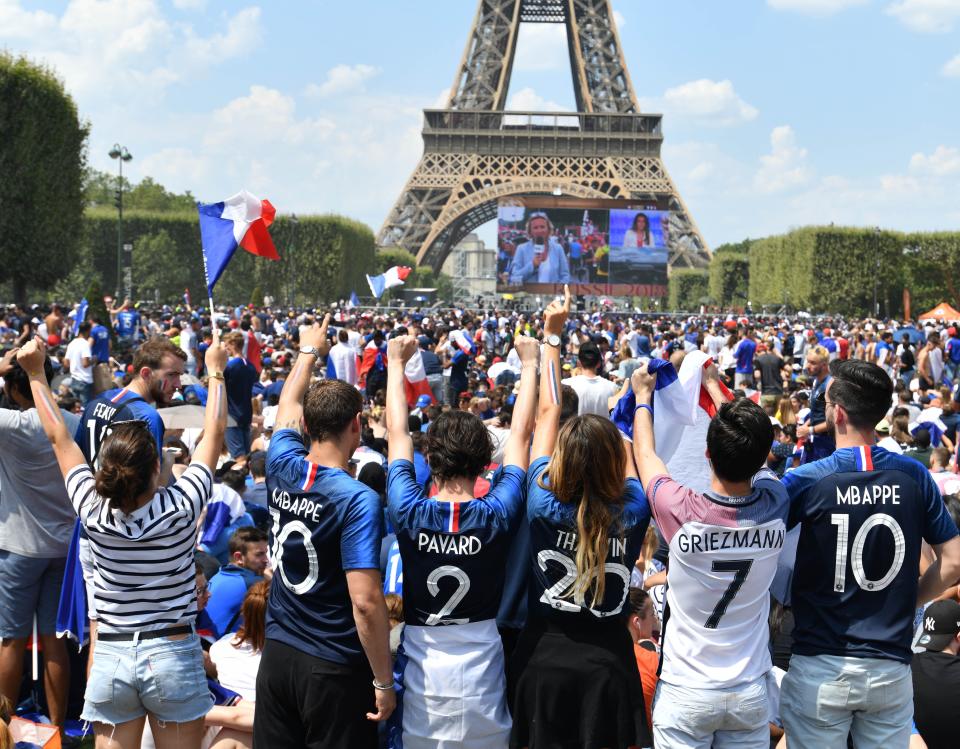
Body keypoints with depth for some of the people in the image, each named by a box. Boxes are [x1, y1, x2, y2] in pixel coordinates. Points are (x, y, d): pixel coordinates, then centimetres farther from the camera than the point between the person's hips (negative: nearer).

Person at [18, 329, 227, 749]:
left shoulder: (94, 512, -7)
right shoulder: (179, 508, -13)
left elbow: (58, 437, 6)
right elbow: (214, 433, 0)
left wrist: (36, 373, 16)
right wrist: (215, 371, 12)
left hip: (110, 658, 2)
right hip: (173, 655, -2)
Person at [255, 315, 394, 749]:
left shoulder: (282, 469, -2)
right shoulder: (358, 501, -20)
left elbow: (287, 407, 20)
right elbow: (366, 602, -23)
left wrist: (309, 351, 36)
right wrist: (384, 682, -14)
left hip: (276, 653, 6)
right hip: (335, 667, -6)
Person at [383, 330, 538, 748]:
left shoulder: (409, 512, -13)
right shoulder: (497, 515, -14)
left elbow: (396, 433, 1)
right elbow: (520, 434, -2)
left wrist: (396, 364, 12)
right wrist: (529, 364, 9)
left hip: (419, 672, 0)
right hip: (481, 678, 0)